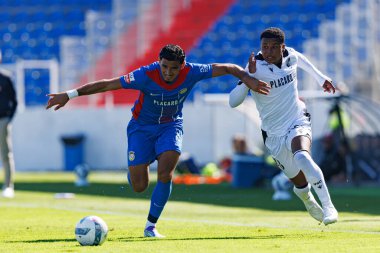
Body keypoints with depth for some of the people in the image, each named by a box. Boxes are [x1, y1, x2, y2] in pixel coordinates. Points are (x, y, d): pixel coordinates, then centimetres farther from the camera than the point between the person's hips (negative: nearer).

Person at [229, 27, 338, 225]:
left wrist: (321, 78, 33)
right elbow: (233, 101, -26)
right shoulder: (256, 67, -16)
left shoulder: (291, 56, -4)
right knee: (300, 183, 7)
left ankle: (328, 207, -27)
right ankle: (310, 204, 44)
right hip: (274, 134, -1)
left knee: (302, 157, -33)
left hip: (298, 122, 1)